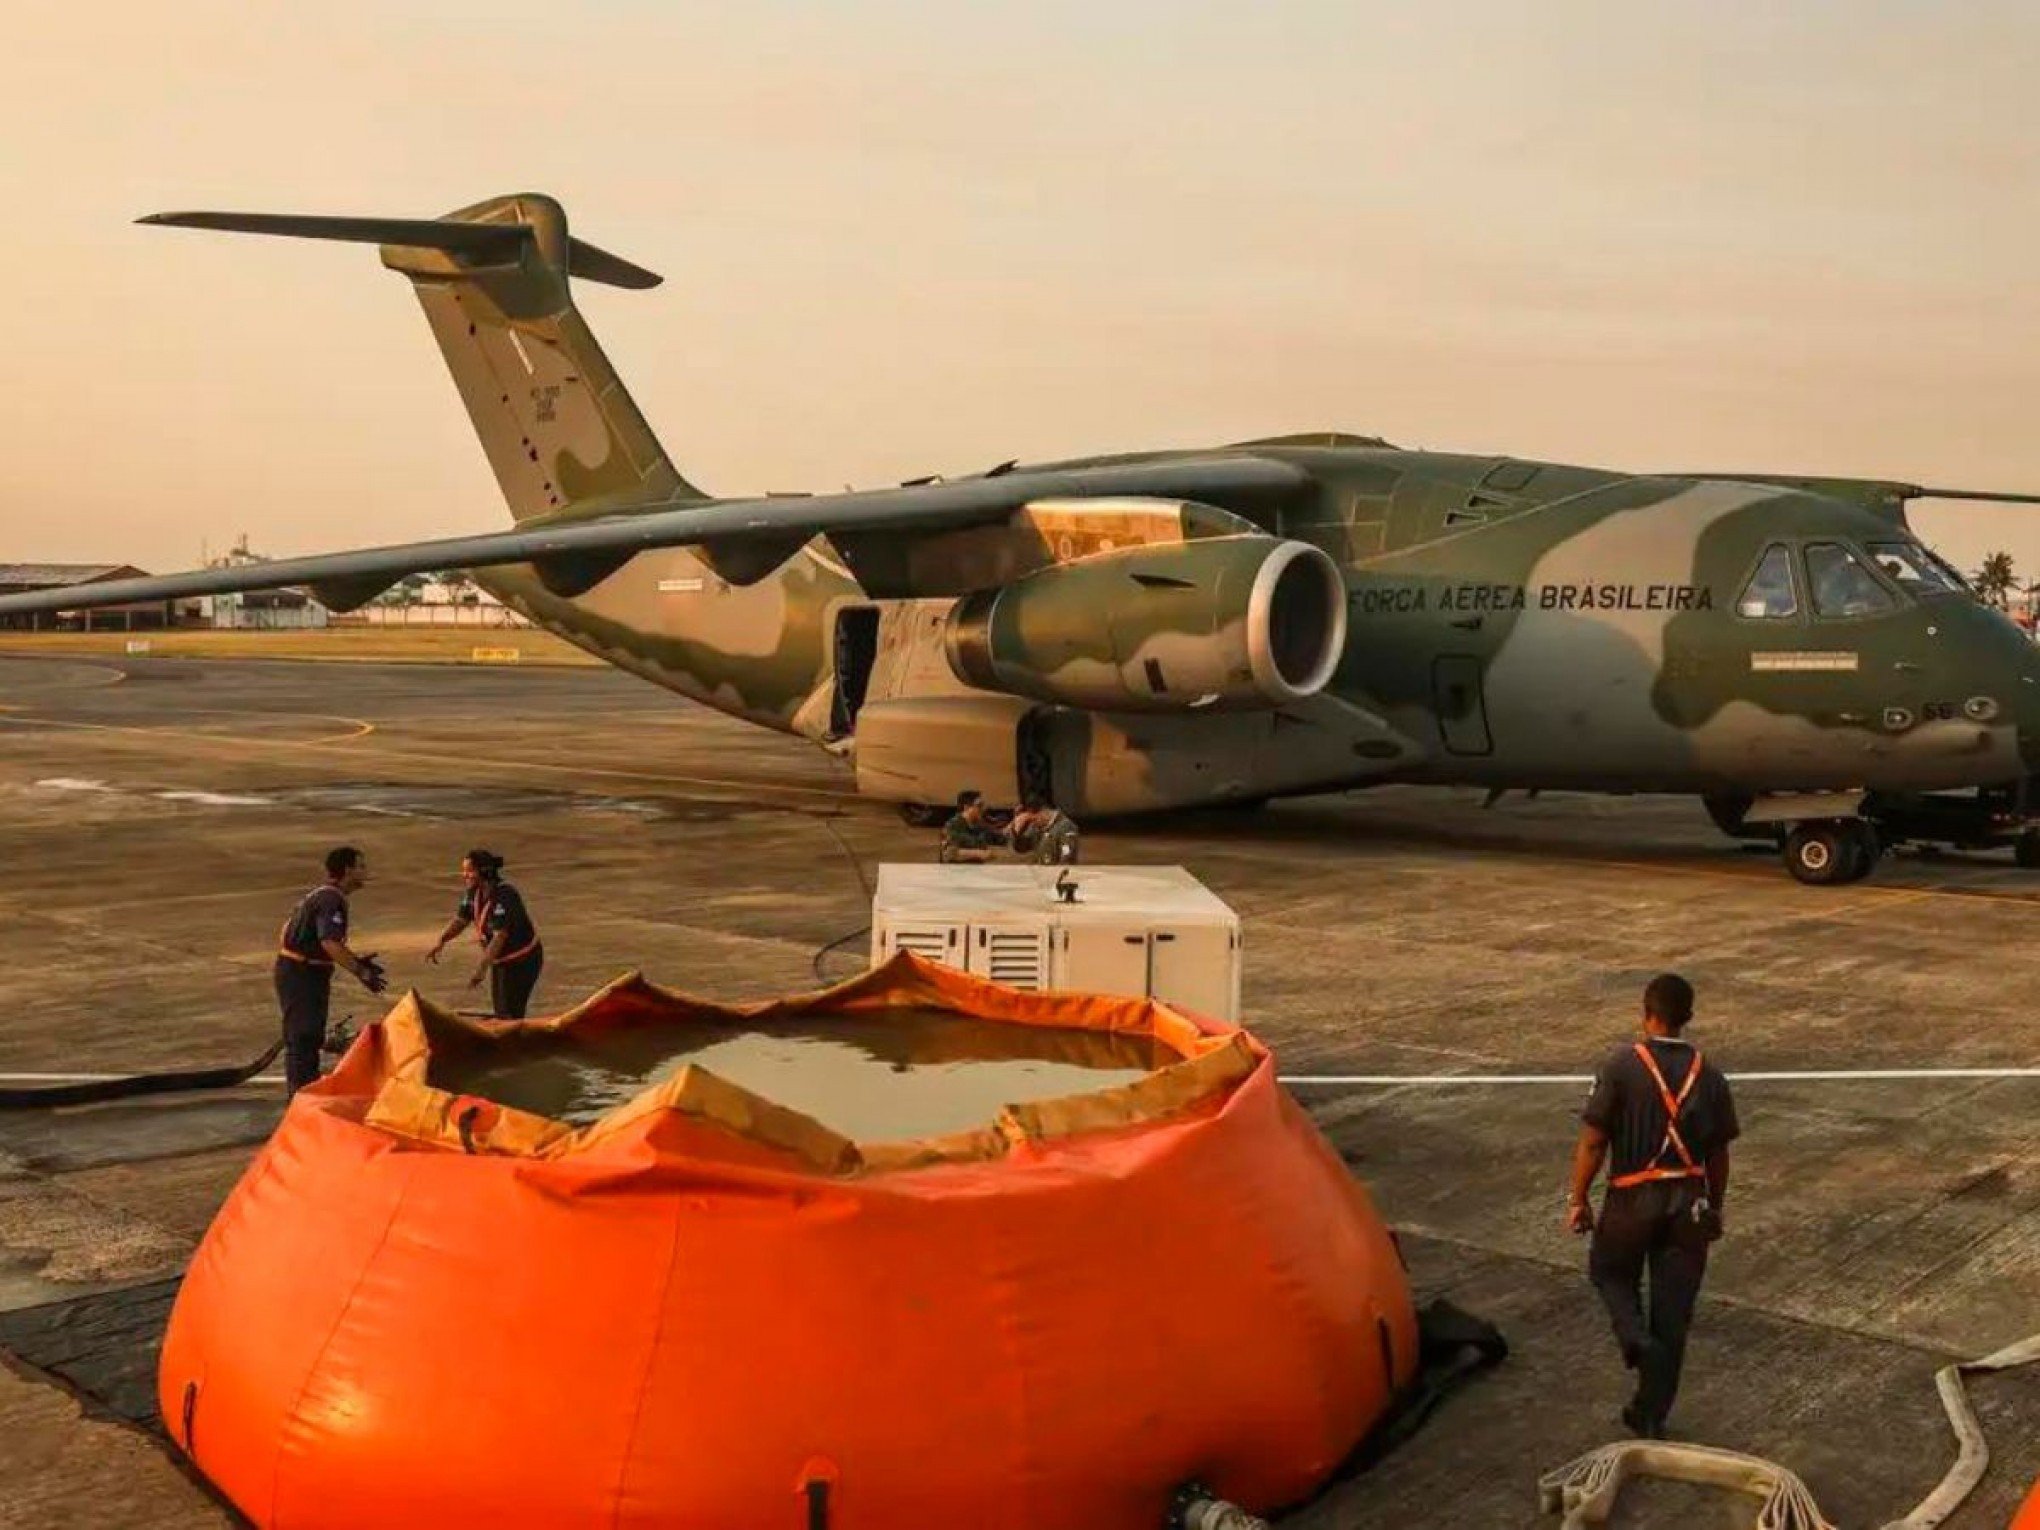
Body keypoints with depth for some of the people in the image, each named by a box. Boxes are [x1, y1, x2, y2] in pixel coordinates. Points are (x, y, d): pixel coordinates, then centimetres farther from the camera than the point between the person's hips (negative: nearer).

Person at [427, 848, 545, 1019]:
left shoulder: (504, 896, -28)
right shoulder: (474, 892, -3)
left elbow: (500, 936, -32)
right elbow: (459, 920, 1)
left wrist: (481, 969, -37)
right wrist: (440, 942, -19)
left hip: (522, 960, -9)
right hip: (501, 960, 9)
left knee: (510, 1015, -9)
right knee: (499, 1013, 14)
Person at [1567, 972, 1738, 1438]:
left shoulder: (1621, 1067, -13)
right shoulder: (1708, 1076, -2)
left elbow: (1593, 1141, -12)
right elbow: (1718, 1153, 6)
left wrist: (1578, 1200, -1)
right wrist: (1715, 1207, 19)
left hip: (1632, 1199, -3)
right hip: (1689, 1202, 3)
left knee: (1610, 1272, 24)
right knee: (1674, 1310, 10)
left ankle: (1635, 1336, -4)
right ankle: (1651, 1415, 16)